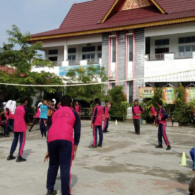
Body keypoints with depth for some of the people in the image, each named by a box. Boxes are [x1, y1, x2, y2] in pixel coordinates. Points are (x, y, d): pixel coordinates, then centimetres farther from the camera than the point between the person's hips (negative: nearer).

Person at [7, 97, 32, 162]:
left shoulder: (17, 108, 10)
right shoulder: (25, 108, -8)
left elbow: (16, 116, 13)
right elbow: (26, 118, -9)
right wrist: (29, 123, 11)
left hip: (15, 126, 6)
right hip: (22, 127, -6)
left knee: (15, 140, 16)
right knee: (22, 141, -1)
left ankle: (10, 155, 19)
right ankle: (19, 157, -6)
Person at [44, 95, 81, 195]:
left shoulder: (55, 113, 29)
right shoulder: (74, 113, 20)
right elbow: (77, 132, 12)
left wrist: (49, 150, 34)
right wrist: (75, 150, 15)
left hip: (52, 139, 4)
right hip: (66, 140, -3)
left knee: (53, 166, 20)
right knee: (65, 168, 1)